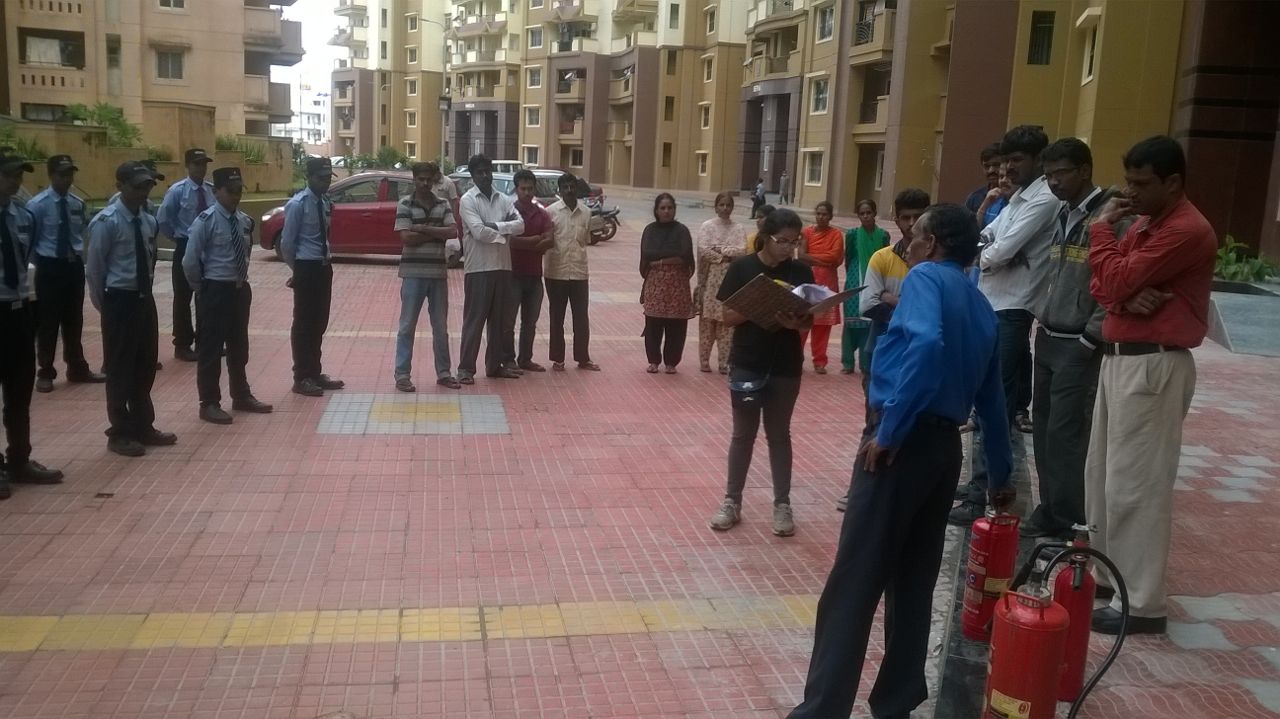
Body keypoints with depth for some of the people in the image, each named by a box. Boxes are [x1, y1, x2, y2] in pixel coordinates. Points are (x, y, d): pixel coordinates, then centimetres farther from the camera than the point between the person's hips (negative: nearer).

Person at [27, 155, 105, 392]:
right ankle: (46, 373, 16)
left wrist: (79, 253, 6)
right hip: (49, 267, -5)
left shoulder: (78, 204, 5)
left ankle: (78, 368, 27)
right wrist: (41, 261, -8)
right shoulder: (38, 204, -11)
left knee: (74, 320, 14)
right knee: (48, 322, 3)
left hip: (74, 265, 5)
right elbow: (30, 239, -6)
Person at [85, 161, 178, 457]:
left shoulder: (148, 221, 6)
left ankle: (143, 427, 29)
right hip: (119, 300, -7)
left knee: (146, 365, 15)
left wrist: (146, 290, 14)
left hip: (144, 297, 7)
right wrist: (104, 304, -3)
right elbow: (93, 268, -10)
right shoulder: (106, 222, -14)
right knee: (120, 368, 4)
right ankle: (120, 433, 16)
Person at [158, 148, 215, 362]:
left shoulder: (212, 190, 1)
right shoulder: (177, 190, -11)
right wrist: (178, 237, -3)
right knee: (183, 297, 2)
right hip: (186, 248, -4)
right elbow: (162, 220, -9)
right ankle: (183, 345, 11)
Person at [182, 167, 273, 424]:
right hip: (215, 291, -6)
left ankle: (242, 397, 31)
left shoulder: (245, 221, 5)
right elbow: (190, 262, -13)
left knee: (239, 345, 17)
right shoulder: (205, 222, -14)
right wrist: (202, 289, -3)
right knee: (211, 348, 3)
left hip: (240, 289, 6)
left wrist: (240, 279, 14)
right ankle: (209, 403, 13)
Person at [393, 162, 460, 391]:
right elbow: (406, 238, -13)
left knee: (440, 327, 10)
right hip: (414, 273, -3)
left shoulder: (444, 204, 6)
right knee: (407, 326, 1)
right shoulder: (405, 204, -3)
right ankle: (402, 374, 6)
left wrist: (424, 229, -14)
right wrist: (437, 233, -9)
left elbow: (453, 232, -8)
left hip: (438, 273, 3)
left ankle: (444, 372, 20)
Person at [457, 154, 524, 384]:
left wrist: (495, 225, -14)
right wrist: (505, 234, -6)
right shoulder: (468, 200, -5)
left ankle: (495, 365, 20)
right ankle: (466, 368, 3)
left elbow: (520, 225, -2)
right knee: (474, 319, -2)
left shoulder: (504, 199, 11)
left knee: (499, 319, 10)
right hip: (478, 268, -5)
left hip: (503, 266, 5)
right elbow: (479, 232, -17)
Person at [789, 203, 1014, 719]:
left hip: (906, 442, -8)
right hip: (946, 446, 8)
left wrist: (889, 429, -24)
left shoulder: (925, 277, -5)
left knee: (854, 583, -5)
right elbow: (992, 399, 23)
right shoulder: (981, 307, 18)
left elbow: (927, 342, -27)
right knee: (913, 583, 15)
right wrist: (1000, 476, 31)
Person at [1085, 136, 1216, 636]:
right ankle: (1106, 571, 27)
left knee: (1137, 484, -6)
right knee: (1102, 474, 15)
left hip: (1154, 366, -10)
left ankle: (1142, 604, 2)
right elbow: (1103, 286, 11)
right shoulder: (1146, 223, 15)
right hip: (1120, 357, 10)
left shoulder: (1186, 231, -17)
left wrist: (1101, 227, -6)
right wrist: (1127, 298, -12)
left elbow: (1114, 280, -22)